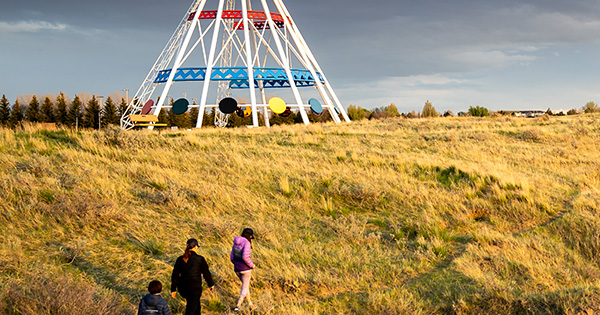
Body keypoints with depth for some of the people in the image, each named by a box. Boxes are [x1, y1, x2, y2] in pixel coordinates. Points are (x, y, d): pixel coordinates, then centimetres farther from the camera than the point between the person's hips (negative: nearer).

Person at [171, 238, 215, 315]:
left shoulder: (180, 259, 2)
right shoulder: (200, 259, -10)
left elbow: (175, 275, 4)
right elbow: (206, 273, -1)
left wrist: (173, 289, 11)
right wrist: (211, 284, 15)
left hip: (182, 288, 5)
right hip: (195, 288, -5)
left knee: (197, 304, 30)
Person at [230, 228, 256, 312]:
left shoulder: (235, 243, 7)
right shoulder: (246, 243, -16)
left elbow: (232, 258, 9)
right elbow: (245, 257, -26)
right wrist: (252, 265, -10)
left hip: (237, 269, 7)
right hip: (245, 269, -7)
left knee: (245, 285, 24)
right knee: (245, 288, 7)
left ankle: (251, 305, 32)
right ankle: (237, 306, -2)